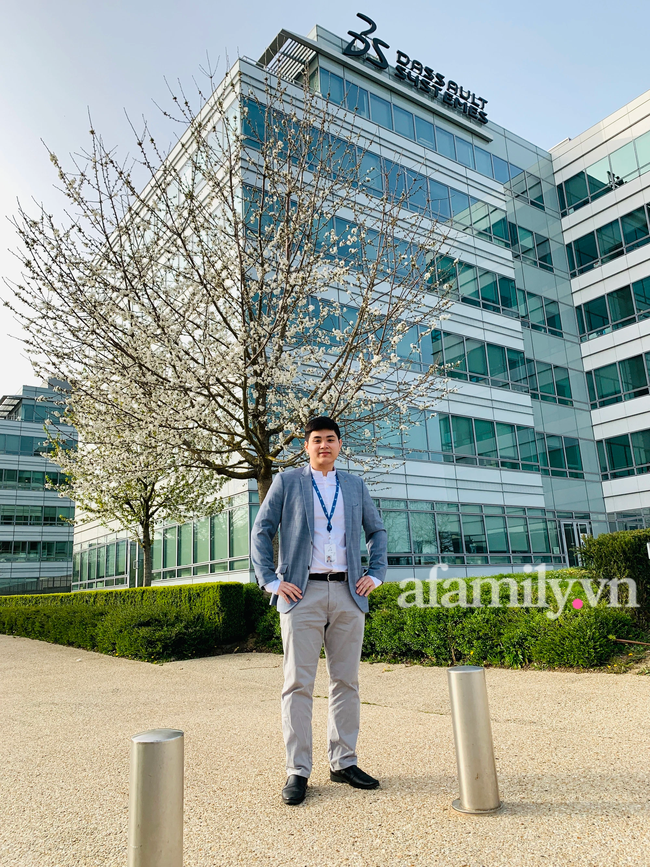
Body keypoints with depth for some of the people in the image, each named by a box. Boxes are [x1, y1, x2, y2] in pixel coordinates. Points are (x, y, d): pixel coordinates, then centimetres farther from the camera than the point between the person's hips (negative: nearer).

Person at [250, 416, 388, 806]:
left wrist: (376, 574, 8)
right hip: (302, 594, -3)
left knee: (347, 681, 8)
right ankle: (298, 771, 8)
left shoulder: (355, 485, 14)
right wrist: (271, 581, -5)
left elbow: (377, 531, 20)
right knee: (299, 683, -2)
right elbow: (261, 532, 3)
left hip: (348, 594, 3)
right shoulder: (287, 482, 5)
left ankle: (343, 763, 21)